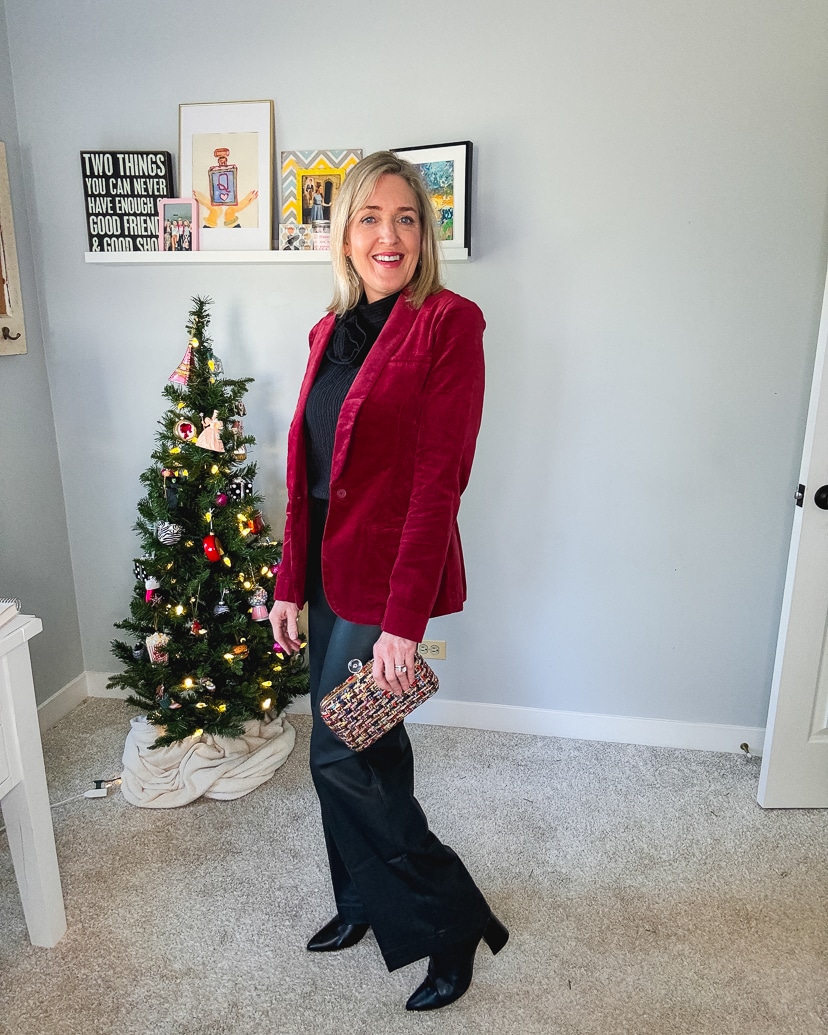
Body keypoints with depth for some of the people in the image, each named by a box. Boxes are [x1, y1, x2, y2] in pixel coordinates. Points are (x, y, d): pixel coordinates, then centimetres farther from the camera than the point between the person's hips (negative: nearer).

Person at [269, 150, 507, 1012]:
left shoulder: (448, 324, -12)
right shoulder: (330, 331, 9)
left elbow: (438, 481, -18)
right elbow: (306, 474, 10)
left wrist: (404, 620, -20)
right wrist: (289, 583, 9)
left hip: (389, 576, -7)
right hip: (329, 571, 7)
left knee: (341, 754, 1)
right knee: (358, 749, 18)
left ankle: (454, 918, 23)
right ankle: (365, 904, 42)